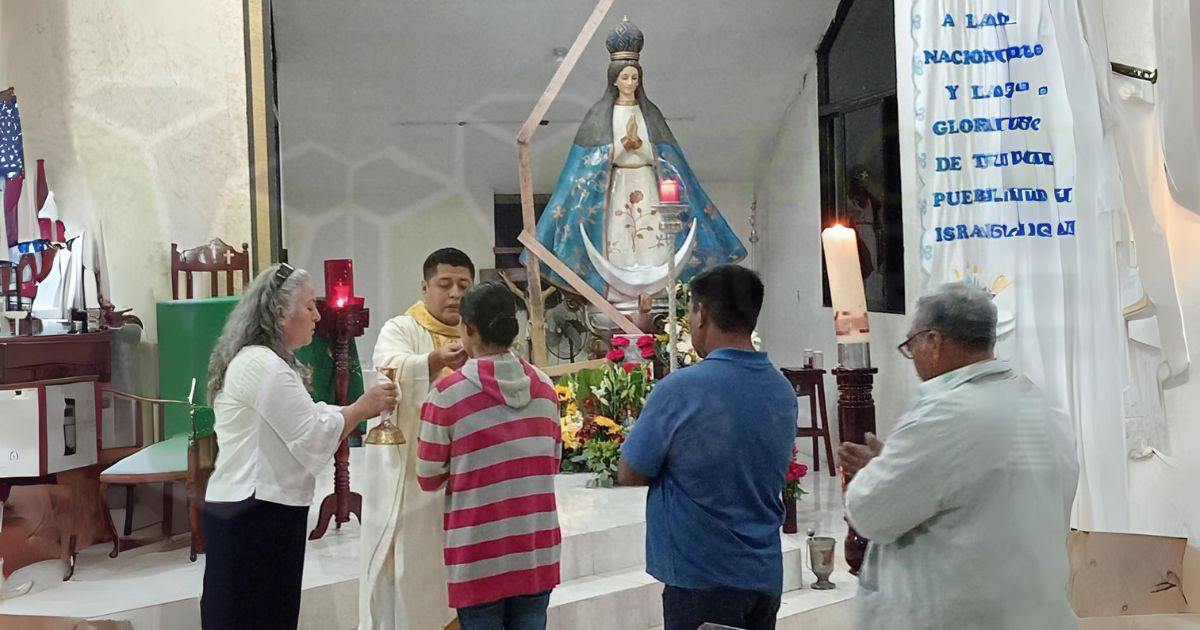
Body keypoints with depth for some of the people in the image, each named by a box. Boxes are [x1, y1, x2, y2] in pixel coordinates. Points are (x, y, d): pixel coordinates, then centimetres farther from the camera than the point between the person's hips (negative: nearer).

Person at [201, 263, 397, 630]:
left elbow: (300, 423, 15)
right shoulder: (263, 365, -18)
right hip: (256, 515, -10)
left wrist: (361, 410, 5)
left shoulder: (259, 360, 17)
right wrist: (362, 408, -4)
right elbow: (312, 435, -17)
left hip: (249, 510, 10)